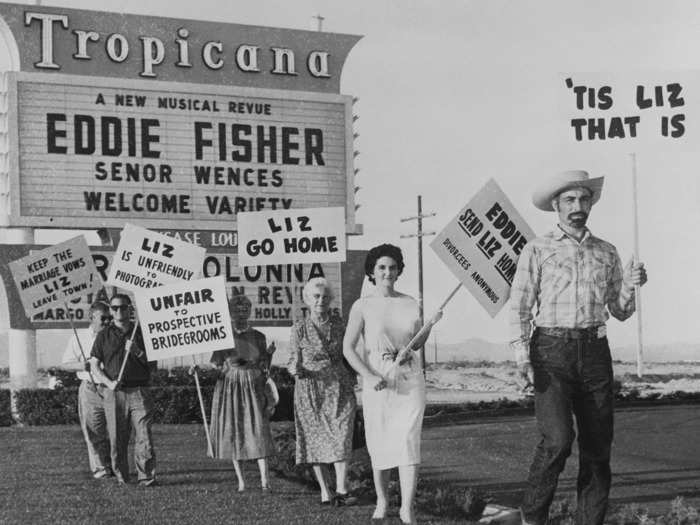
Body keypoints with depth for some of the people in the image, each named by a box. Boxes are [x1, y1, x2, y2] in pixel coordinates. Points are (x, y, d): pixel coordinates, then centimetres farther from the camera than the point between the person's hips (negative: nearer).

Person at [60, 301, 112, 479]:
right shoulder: (79, 338, 6)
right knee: (94, 432, -3)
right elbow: (64, 364, 7)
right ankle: (99, 468, 4)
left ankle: (114, 466, 11)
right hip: (90, 389, -2)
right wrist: (81, 366, -12)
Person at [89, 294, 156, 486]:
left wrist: (137, 352, -9)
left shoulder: (141, 332, 11)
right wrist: (109, 382, -8)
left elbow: (152, 364, 10)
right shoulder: (104, 335, 10)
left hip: (139, 392, 0)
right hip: (114, 393, 0)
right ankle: (121, 477, 12)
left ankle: (146, 477, -4)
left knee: (144, 436, -8)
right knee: (117, 439, 2)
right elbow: (94, 365, 7)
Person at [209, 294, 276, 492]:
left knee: (258, 431, -11)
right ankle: (240, 480, 8)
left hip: (253, 388, 0)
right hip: (229, 388, 0)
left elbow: (265, 370, 9)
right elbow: (217, 366, 7)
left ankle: (264, 479, -15)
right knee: (232, 432, 1)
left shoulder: (258, 337, 7)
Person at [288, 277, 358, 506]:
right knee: (316, 439, 2)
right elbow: (293, 360, 3)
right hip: (310, 390, -1)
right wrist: (296, 369, -19)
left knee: (342, 436, -10)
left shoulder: (338, 324, 5)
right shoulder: (299, 328, -2)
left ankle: (341, 491, -13)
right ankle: (324, 490, 12)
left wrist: (352, 383, 11)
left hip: (339, 387, 1)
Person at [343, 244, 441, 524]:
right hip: (377, 382, -1)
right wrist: (370, 376, -16)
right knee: (379, 445, 6)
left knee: (408, 441, -10)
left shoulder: (411, 304, 8)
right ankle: (381, 501, 26)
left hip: (410, 379, 1)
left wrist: (430, 324, 0)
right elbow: (348, 348, -5)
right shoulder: (362, 306, -2)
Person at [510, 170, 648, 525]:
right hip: (552, 350, -4)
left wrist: (629, 287, -4)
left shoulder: (607, 253, 14)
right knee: (557, 440, -16)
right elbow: (519, 307, 1)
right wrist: (522, 354, -11)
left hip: (594, 350, 4)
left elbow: (620, 312, 16)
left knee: (598, 446, 2)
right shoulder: (537, 250, 4)